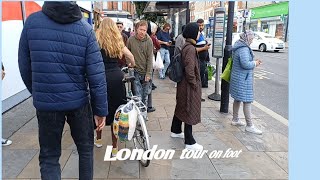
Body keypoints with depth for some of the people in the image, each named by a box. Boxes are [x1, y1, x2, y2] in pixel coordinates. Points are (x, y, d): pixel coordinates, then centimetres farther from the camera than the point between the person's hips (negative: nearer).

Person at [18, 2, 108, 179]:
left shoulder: (32, 21, -5)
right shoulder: (85, 28, -7)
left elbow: (24, 66, 1)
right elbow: (96, 75, -11)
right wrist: (101, 109, -3)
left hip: (45, 103, 1)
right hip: (79, 101, 0)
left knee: (49, 156, 15)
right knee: (85, 148, 20)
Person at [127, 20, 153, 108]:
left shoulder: (149, 41, -6)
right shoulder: (131, 40, -5)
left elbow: (150, 58, -7)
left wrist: (148, 73, -9)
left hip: (146, 72, 1)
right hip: (135, 72, -1)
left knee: (145, 95, 12)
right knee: (138, 96, -2)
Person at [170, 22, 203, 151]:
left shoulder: (186, 46, 8)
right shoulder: (190, 48, -22)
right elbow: (189, 70, -27)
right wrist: (194, 84, -15)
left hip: (183, 84, 10)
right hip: (189, 86, -10)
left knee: (181, 107, 23)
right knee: (190, 111, -1)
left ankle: (175, 131, 41)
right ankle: (190, 143, 10)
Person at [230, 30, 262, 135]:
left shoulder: (238, 47, 12)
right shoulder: (244, 49, -20)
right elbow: (245, 64, -27)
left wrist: (253, 62, 12)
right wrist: (255, 63, -10)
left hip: (237, 78, 11)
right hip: (243, 79, -11)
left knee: (237, 99, 18)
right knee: (247, 101, -4)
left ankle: (235, 120, 31)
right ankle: (249, 126, 3)